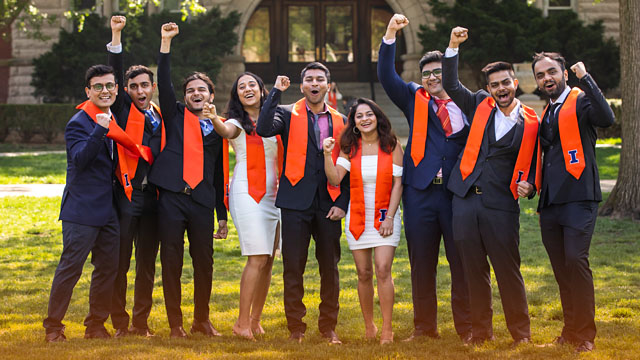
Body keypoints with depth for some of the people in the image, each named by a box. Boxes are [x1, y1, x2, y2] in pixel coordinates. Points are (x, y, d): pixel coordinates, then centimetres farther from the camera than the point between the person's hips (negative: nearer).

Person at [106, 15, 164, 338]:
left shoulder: (161, 117, 15)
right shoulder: (123, 111, 4)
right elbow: (115, 73, -6)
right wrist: (116, 35, -13)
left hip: (153, 197, 4)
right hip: (125, 193, -3)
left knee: (147, 263, 6)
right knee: (120, 262, -3)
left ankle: (141, 322, 13)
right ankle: (119, 322, 4)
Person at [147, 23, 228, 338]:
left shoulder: (218, 128, 15)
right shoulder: (176, 116, 11)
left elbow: (219, 173, 16)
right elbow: (163, 83, -2)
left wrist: (222, 215, 14)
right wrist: (166, 43, -10)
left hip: (202, 201, 2)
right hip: (172, 197, -2)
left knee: (204, 262, 3)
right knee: (171, 261, 0)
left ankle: (202, 320, 17)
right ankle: (175, 323, 7)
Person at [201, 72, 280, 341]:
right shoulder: (237, 123, 0)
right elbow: (225, 131, -24)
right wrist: (214, 119, -46)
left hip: (273, 193, 5)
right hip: (247, 192, -5)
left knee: (268, 260, 4)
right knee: (258, 258, -14)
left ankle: (255, 320, 12)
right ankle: (242, 323, -10)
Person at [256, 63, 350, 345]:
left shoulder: (340, 121, 12)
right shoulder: (288, 114, 5)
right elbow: (264, 129, -17)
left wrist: (342, 203, 1)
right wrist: (276, 92, -13)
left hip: (329, 204, 2)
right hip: (296, 203, -2)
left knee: (330, 267, 5)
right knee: (293, 267, -1)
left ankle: (328, 326, 16)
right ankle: (296, 327, 8)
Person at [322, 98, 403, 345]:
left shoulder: (391, 145, 0)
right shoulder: (350, 147, 4)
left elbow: (398, 184, -2)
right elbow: (335, 179, -6)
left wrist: (390, 217, -10)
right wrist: (327, 154, -20)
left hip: (385, 216, -2)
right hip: (357, 217, 2)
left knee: (383, 269, -13)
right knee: (364, 273, 5)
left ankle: (387, 329, -10)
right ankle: (369, 326, 17)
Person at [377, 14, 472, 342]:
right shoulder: (414, 100, 12)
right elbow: (386, 76, -1)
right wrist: (390, 36, -11)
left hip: (457, 192, -2)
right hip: (420, 192, 2)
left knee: (462, 262, 0)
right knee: (421, 263, 7)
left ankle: (467, 327, 7)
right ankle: (424, 327, 15)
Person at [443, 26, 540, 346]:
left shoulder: (530, 122, 2)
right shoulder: (480, 106, 9)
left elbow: (532, 164, 7)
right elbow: (451, 85, 9)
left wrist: (529, 186, -12)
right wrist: (453, 47, 1)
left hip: (501, 204, -3)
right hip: (466, 198, 3)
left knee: (508, 272, -2)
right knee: (474, 269, 8)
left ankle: (521, 333, 7)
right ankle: (480, 330, 17)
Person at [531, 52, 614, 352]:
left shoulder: (580, 102, -2)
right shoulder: (547, 114, 21)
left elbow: (606, 118, -23)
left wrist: (585, 77, -21)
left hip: (578, 197, -7)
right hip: (550, 201, 7)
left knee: (576, 261, -16)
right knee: (561, 267, 7)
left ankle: (585, 334, -9)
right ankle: (570, 330, 15)